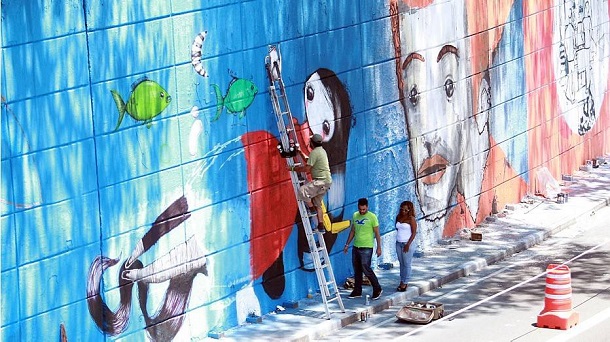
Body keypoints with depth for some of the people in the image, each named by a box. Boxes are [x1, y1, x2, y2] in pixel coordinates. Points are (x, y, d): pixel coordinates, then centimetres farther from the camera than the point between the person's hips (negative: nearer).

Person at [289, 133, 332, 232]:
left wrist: (293, 168, -9)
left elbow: (307, 168, -20)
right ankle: (321, 226, 14)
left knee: (302, 191, -19)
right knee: (317, 204, 15)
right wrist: (300, 152, 39)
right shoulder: (322, 151, 18)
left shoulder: (315, 152, -15)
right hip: (326, 181, 11)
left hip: (321, 181, -11)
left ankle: (311, 208, -6)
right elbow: (308, 160, 34)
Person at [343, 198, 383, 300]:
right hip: (356, 246, 6)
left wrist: (379, 247, -10)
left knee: (366, 269, -10)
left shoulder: (372, 217, -8)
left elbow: (377, 233, -7)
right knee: (357, 270, 10)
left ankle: (377, 289, 2)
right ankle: (357, 291, 18)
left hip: (366, 248, -6)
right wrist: (347, 244, 17)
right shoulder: (355, 216, 9)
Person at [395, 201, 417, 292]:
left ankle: (404, 283, 2)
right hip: (398, 243, 6)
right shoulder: (398, 217, 8)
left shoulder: (411, 219, -9)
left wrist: (408, 244, -16)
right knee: (401, 263, 9)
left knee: (407, 264, -2)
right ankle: (402, 282, 14)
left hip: (407, 243, -6)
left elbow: (414, 233, -12)